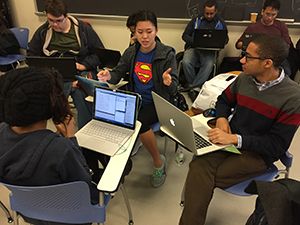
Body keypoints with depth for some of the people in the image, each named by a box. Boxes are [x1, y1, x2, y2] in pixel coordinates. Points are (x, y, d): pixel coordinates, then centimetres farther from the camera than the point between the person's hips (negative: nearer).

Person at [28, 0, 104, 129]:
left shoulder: (83, 28, 5)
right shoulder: (42, 31, 12)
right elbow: (32, 55, 19)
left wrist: (84, 65, -8)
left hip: (81, 74, -1)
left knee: (83, 98, -29)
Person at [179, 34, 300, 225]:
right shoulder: (244, 79, 0)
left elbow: (278, 145, -14)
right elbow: (224, 100, 19)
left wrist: (235, 139, -24)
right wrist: (222, 119, -4)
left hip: (259, 152, -4)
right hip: (230, 140, 4)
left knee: (202, 176, -24)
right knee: (199, 166, -27)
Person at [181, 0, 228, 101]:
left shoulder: (220, 23, 13)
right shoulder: (196, 20, 13)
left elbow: (225, 39, 13)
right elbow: (185, 35, 11)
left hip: (210, 50, -1)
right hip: (193, 47, 1)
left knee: (209, 65, -34)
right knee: (186, 62, -31)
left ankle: (192, 88, -30)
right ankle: (195, 87, -16)